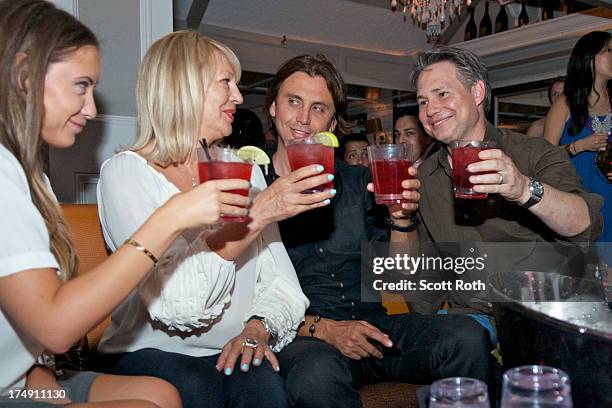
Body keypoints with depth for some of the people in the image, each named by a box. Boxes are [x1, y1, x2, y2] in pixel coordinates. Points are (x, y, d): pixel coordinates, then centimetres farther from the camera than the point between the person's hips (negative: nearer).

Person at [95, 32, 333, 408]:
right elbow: (174, 300, -22)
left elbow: (279, 281, 6)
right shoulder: (127, 172, -8)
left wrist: (258, 329, -14)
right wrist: (257, 214, -25)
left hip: (233, 352, 4)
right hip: (151, 352, -3)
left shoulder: (246, 169, 10)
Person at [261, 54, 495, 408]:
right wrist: (322, 328, -16)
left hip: (371, 322, 4)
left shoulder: (358, 182, 11)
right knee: (316, 376, -39)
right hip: (302, 336, -4)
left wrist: (401, 218, -6)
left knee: (469, 338, -22)